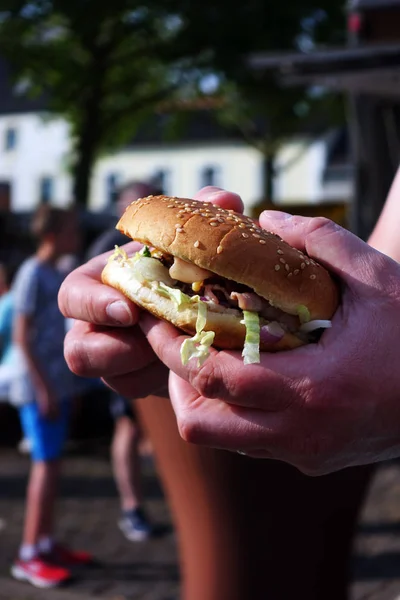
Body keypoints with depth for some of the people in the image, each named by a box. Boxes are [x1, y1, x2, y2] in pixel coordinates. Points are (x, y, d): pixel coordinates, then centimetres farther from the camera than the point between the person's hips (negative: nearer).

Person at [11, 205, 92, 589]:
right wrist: (42, 388, -17)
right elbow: (21, 337, -16)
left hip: (57, 385, 8)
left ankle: (46, 544, 19)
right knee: (45, 465, -6)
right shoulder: (31, 274, -12)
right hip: (39, 387, -8)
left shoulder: (54, 275, 13)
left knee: (52, 464, 11)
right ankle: (28, 555, 0)